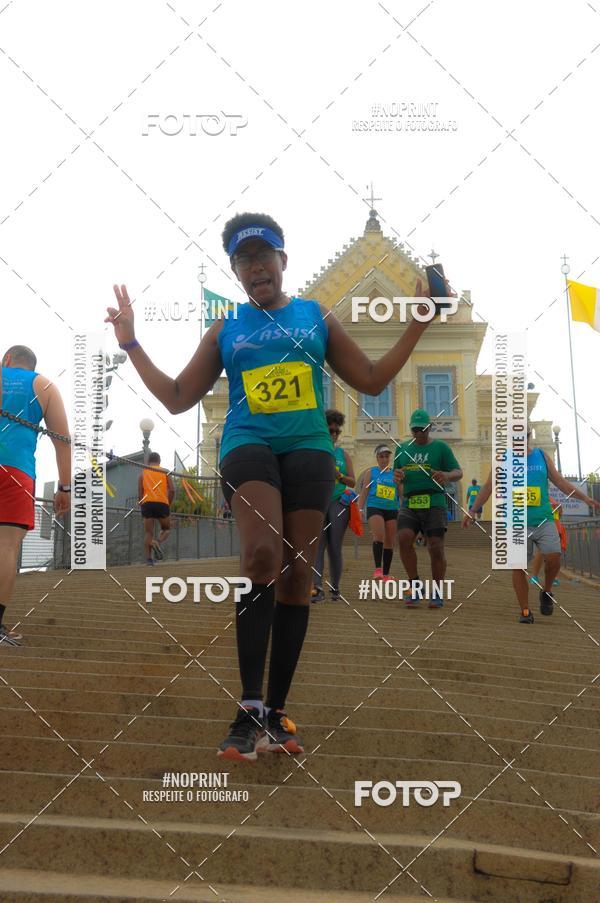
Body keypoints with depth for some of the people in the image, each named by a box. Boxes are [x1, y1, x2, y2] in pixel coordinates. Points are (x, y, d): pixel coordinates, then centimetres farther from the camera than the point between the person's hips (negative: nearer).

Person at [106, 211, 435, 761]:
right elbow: (177, 398, 15)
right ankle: (250, 709, -21)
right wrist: (131, 345, 9)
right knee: (263, 555, -27)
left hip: (308, 448, 2)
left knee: (296, 575, -1)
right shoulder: (225, 330, 15)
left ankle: (275, 712, 11)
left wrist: (417, 325, 9)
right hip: (248, 445, -2)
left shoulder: (317, 318, 15)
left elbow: (372, 381, 15)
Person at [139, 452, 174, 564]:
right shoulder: (164, 472, 10)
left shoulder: (143, 473, 14)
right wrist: (169, 504, 12)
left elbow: (140, 494, 9)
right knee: (166, 529, 18)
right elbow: (172, 490, 0)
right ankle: (159, 542, -13)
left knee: (148, 533, 6)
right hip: (162, 503, -1)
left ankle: (148, 559, -8)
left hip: (147, 504, 1)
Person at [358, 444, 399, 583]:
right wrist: (358, 511, -1)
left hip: (392, 509, 3)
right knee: (379, 536, -22)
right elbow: (364, 492, 6)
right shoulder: (370, 472, 7)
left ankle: (386, 574, 9)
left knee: (390, 541, 2)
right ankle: (378, 569, -24)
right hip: (374, 508, -3)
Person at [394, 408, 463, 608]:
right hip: (409, 504, 3)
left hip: (434, 503, -2)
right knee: (404, 538, -19)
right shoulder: (403, 448, 17)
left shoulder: (440, 447, 7)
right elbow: (397, 477, 22)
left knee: (436, 547, -7)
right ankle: (415, 585, -2)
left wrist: (447, 475, -19)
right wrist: (397, 477, -3)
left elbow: (458, 472, 4)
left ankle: (437, 593, 9)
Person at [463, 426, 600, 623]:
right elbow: (488, 487, 5)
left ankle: (546, 592, 14)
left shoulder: (542, 456, 10)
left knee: (553, 557, -14)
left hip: (544, 520, 1)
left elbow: (561, 482, 13)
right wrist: (471, 511, -1)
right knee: (518, 566, -4)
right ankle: (525, 611, 6)